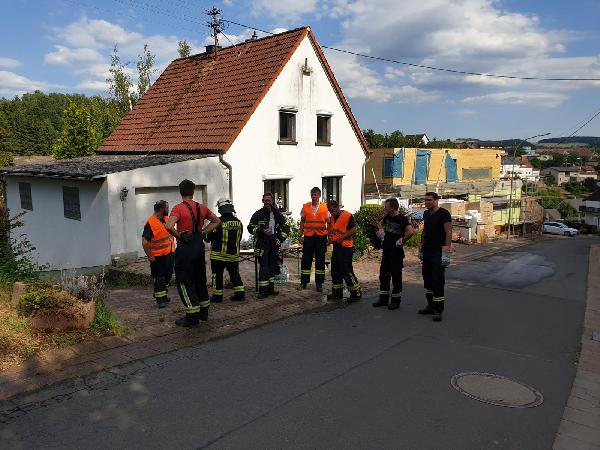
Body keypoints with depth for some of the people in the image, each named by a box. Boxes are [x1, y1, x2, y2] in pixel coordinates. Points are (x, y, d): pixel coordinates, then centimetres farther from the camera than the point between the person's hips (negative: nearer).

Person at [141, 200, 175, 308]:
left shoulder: (166, 218, 5)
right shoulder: (150, 223, -20)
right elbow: (144, 242, -22)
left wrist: (173, 246, 17)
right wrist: (150, 257, -20)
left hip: (170, 253, 8)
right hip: (158, 256, -8)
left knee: (168, 275, 18)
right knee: (159, 277, 0)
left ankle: (163, 295, 34)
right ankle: (160, 299, 10)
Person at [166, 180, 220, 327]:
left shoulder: (178, 208, -13)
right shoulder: (202, 208, 5)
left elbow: (169, 226, -29)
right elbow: (216, 221, 18)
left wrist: (178, 235, -13)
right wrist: (203, 231, 10)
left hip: (185, 247, -6)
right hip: (199, 245, 6)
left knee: (184, 282, 3)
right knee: (200, 279, 18)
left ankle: (192, 317, 3)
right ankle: (204, 312, 27)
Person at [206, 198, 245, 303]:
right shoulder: (238, 222, 1)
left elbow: (210, 237, -10)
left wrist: (206, 238, 12)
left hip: (219, 255, -5)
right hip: (234, 254, 5)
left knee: (217, 275, 6)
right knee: (234, 273, 16)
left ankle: (217, 296, 10)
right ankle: (239, 293, 13)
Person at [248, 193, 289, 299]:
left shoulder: (278, 214, 11)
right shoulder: (258, 214, 1)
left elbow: (285, 228, 17)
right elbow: (250, 227, 1)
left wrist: (281, 239, 1)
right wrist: (262, 231, -15)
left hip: (274, 243, 4)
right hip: (262, 244, -4)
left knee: (273, 266, 9)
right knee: (263, 267, -8)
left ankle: (270, 288, 19)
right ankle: (263, 290, -5)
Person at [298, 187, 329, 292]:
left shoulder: (325, 207, 3)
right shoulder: (305, 207, 5)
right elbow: (302, 222, 9)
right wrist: (300, 236, 5)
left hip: (321, 236, 0)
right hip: (308, 236, 1)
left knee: (320, 260, 5)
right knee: (306, 259, 3)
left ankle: (319, 283, 13)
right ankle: (303, 282, 13)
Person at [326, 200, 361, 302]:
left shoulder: (348, 216, -12)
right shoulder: (332, 218, 14)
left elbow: (353, 230, -15)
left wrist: (342, 237, -21)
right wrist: (329, 237, 4)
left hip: (346, 247, -9)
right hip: (336, 246, 9)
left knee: (346, 271, -8)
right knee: (335, 270, 13)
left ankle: (356, 293, 3)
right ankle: (337, 292, 25)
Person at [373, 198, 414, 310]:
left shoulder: (402, 219, -16)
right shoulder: (387, 217, 8)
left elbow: (410, 231, -31)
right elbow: (381, 224, 31)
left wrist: (402, 241, -21)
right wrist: (380, 231, 14)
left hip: (397, 252, -8)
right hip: (386, 250, 8)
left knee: (396, 276, 2)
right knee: (383, 275, 12)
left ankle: (396, 300, 13)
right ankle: (383, 299, 22)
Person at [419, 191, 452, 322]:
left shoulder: (444, 213, -9)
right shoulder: (426, 214, 13)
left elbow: (449, 232, -14)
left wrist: (447, 248, -22)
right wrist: (421, 246, 19)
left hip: (439, 252, -8)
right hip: (427, 251, 8)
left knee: (437, 280, -8)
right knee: (427, 278, 11)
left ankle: (438, 310, -2)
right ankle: (431, 305, 23)